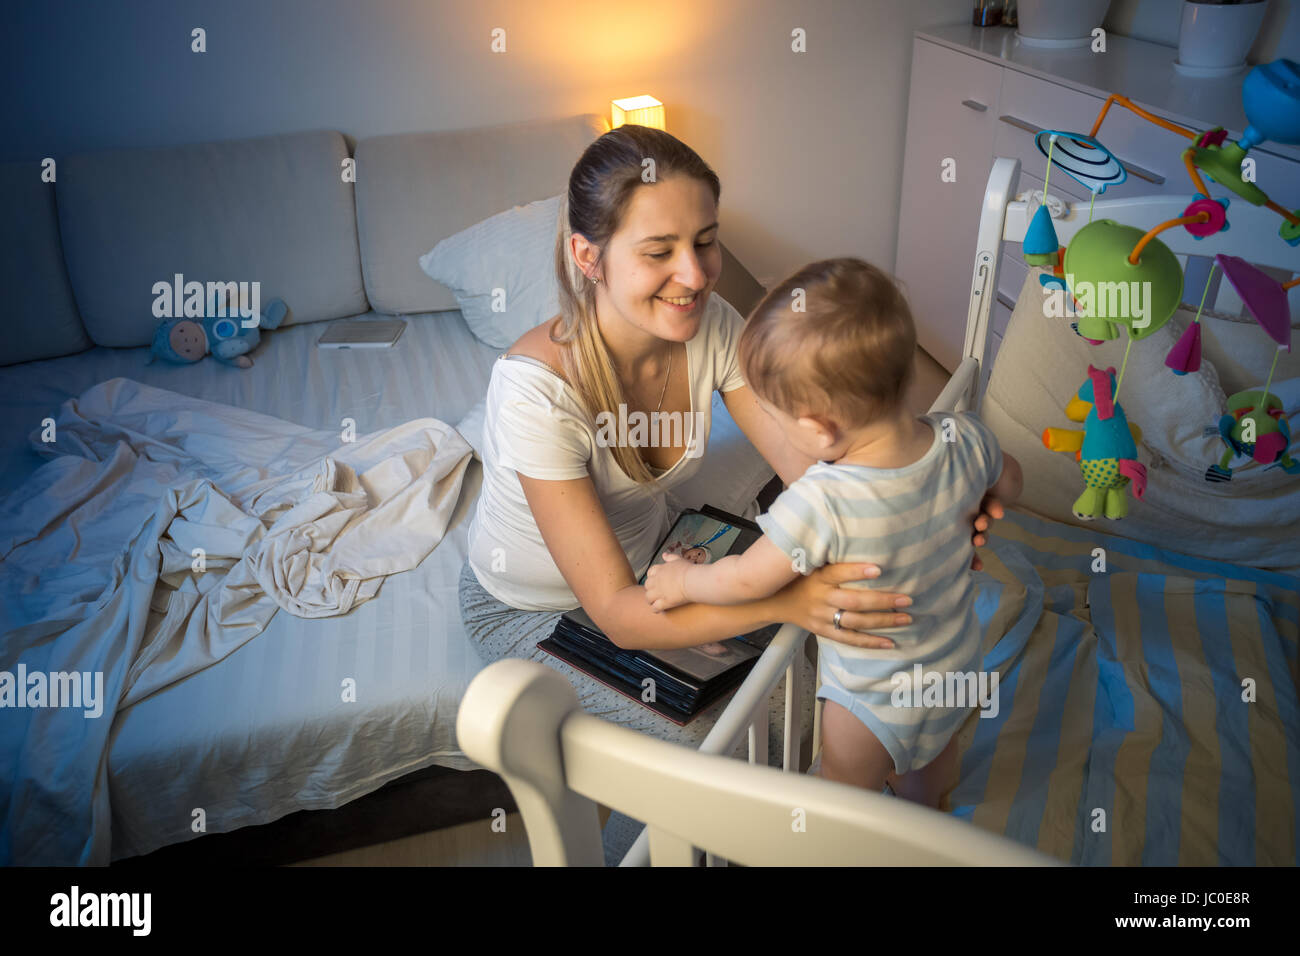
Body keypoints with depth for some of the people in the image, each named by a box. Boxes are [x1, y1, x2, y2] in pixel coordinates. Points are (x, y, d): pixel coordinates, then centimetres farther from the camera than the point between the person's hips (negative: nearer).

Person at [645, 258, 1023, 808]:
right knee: (931, 765, 37)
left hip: (873, 704, -7)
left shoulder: (820, 506, -40)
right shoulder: (964, 440, -23)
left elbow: (744, 582, -26)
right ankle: (926, 809, 63)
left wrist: (681, 580, -6)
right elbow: (1008, 485, 0)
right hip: (958, 670, 7)